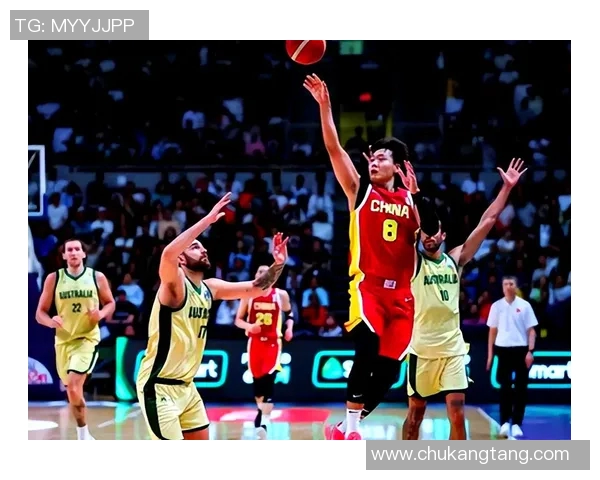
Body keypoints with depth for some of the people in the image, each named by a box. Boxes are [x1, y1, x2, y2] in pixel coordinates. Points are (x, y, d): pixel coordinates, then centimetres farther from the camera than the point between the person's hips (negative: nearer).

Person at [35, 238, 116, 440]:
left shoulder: (97, 277, -2)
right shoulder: (53, 279, 0)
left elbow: (110, 303, 11)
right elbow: (40, 313, 3)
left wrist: (101, 314, -11)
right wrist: (51, 321, -19)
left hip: (88, 338, -3)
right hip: (63, 340, 3)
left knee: (74, 386, -22)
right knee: (72, 390, 14)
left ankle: (83, 435, -10)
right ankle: (84, 436, 31)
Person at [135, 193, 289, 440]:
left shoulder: (210, 288, 7)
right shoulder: (174, 284, -16)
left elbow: (257, 288, 11)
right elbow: (168, 254, -38)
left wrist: (278, 265, -8)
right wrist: (208, 220, -37)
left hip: (186, 384, 9)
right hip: (158, 385, -9)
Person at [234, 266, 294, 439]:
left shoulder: (281, 295, 0)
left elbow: (289, 314, 17)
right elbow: (238, 320, 3)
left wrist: (289, 328, -1)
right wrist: (249, 326, -17)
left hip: (273, 342, -2)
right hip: (255, 342, 2)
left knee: (268, 379, -15)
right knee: (257, 379, 8)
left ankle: (264, 422, -20)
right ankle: (261, 410, 33)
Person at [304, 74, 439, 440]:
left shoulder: (411, 200, 13)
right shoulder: (360, 190, 6)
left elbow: (432, 234, 3)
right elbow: (334, 149, -3)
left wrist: (419, 196, -4)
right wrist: (324, 105, -12)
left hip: (400, 292, 4)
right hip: (367, 286, -4)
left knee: (389, 368, 1)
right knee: (369, 348, -26)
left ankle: (349, 426, 17)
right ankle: (349, 428, -19)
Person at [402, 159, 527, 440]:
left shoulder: (455, 260, 7)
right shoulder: (413, 263, -1)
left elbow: (487, 222, 4)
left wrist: (507, 187, -1)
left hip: (453, 349, 2)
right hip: (422, 350, -2)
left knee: (457, 415, -1)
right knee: (415, 414, 8)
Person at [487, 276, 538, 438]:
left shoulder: (524, 305, 2)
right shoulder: (496, 306, 6)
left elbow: (531, 330, 1)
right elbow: (492, 331, 10)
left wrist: (530, 351, -9)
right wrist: (490, 353, 6)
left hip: (521, 349, -1)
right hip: (503, 349, 1)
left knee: (521, 388, 1)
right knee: (505, 387, -1)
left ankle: (517, 423, 5)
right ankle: (505, 422, 1)